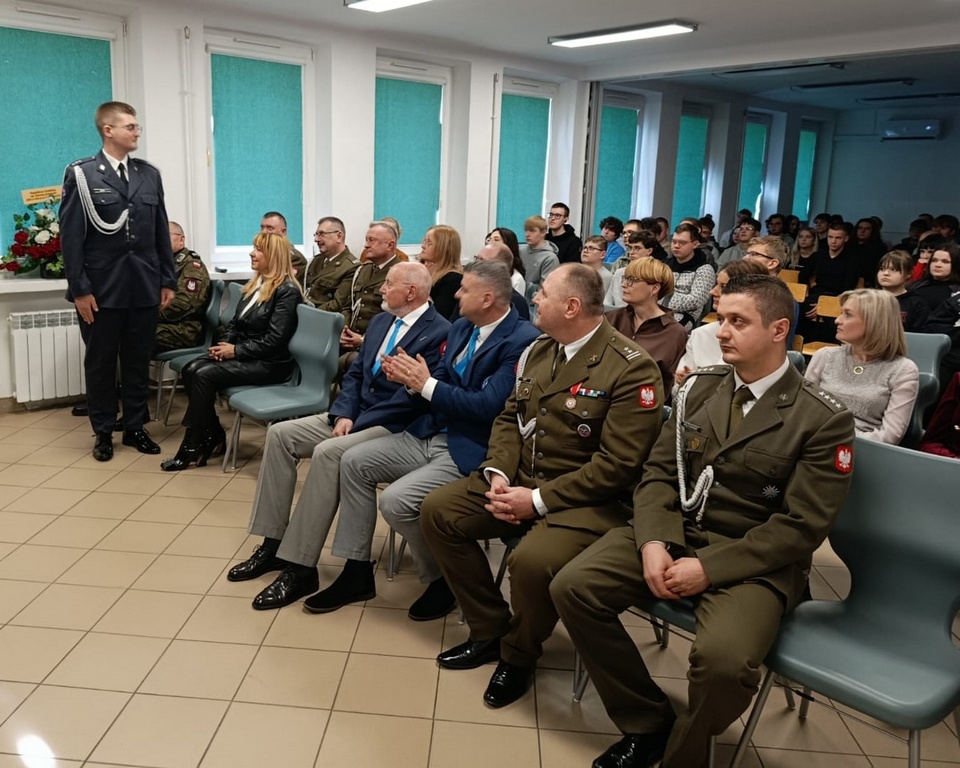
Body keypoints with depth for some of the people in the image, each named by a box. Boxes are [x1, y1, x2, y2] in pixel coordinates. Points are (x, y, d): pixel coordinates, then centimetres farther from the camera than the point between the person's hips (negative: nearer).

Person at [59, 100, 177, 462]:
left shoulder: (149, 174, 9)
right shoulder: (81, 174, -3)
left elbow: (161, 231, 10)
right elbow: (71, 235, -6)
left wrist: (167, 280, 6)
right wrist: (79, 289, -11)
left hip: (144, 287, 3)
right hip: (101, 289, -3)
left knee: (138, 361, 10)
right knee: (100, 363, 8)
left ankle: (135, 427, 23)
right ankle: (103, 432, 20)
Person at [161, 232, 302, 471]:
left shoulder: (287, 291, -13)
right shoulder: (255, 285, 14)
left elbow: (274, 340, -20)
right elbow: (235, 323, 18)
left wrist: (236, 351, -17)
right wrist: (225, 345, -3)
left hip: (269, 364, -8)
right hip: (243, 354, 9)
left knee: (205, 375, -23)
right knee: (191, 369, -13)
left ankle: (192, 448, -11)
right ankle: (213, 436, -2)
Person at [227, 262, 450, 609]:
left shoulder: (438, 332, -14)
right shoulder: (380, 321, 14)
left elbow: (411, 397, -21)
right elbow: (355, 373, 15)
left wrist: (356, 423, -18)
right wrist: (343, 414, -4)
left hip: (394, 426, -9)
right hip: (356, 415, 9)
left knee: (328, 453, -32)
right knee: (280, 434, -4)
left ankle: (300, 568, -22)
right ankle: (273, 543, 1)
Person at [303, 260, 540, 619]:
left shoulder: (521, 340, -17)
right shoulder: (462, 327, 10)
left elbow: (487, 406, -24)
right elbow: (441, 381, 12)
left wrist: (426, 384, -19)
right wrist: (412, 378, -10)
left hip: (468, 451, -9)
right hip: (430, 434, 9)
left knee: (396, 501, -25)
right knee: (353, 462, 0)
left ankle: (443, 580, 3)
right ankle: (357, 573, 11)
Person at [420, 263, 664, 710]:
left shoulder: (631, 368, -17)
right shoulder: (538, 351, 8)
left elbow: (618, 465, -21)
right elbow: (510, 419, 12)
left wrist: (540, 501, -22)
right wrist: (498, 474, -7)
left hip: (586, 499, -7)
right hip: (519, 479, 8)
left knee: (532, 560, -33)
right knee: (436, 511, -3)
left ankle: (518, 655, 2)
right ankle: (490, 629, 12)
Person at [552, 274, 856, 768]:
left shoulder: (824, 420, -8)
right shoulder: (699, 388, 7)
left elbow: (801, 526, -12)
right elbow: (659, 472, 5)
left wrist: (710, 567, -19)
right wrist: (653, 543, -14)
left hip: (753, 562, -4)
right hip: (673, 536, 5)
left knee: (723, 658, -33)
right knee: (572, 587, -14)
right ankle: (648, 722, 5)